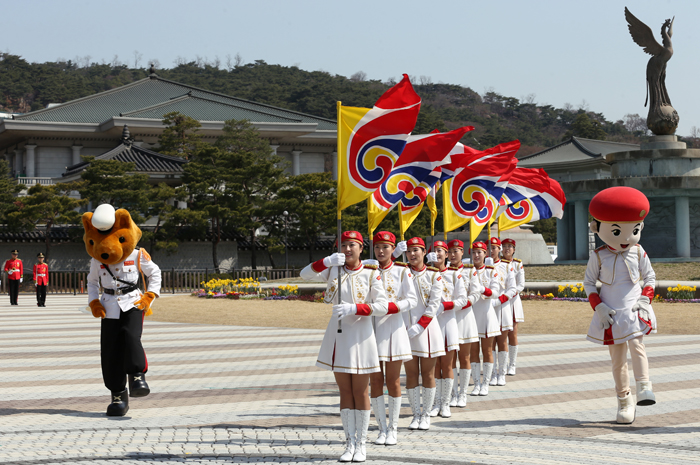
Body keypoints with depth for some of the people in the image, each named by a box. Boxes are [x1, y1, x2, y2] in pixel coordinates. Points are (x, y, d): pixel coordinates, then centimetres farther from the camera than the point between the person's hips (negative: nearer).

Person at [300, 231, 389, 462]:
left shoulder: (371, 274, -5)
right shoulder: (334, 269, 5)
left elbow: (383, 306, -11)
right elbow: (305, 274, -6)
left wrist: (354, 308, -23)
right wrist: (327, 261, -21)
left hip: (360, 335, -3)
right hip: (338, 333, 3)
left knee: (360, 391, 4)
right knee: (345, 391, 7)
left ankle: (361, 444, 13)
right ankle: (350, 443, 15)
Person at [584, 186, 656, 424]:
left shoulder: (638, 252, 0)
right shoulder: (598, 256, -4)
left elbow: (650, 277, 9)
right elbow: (588, 282, 3)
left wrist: (645, 299, -6)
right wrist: (599, 307, -9)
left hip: (634, 309, 0)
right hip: (610, 313, 0)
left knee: (636, 343, -25)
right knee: (617, 356, 4)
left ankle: (644, 387, -27)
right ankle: (624, 401, 12)